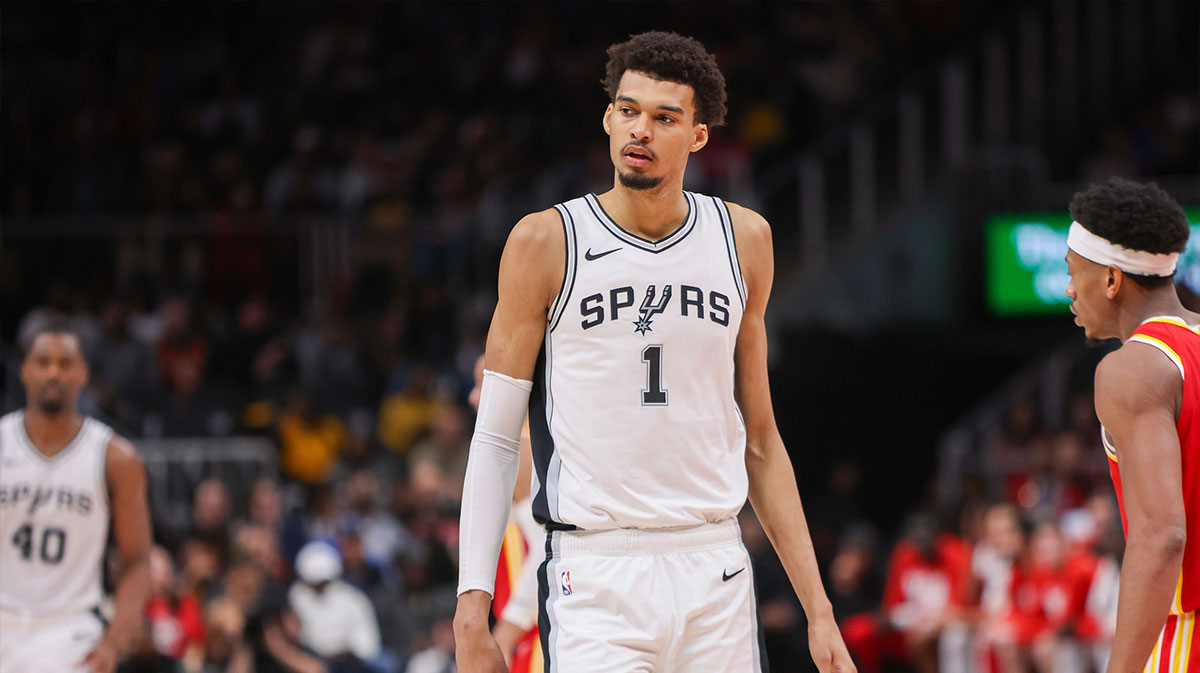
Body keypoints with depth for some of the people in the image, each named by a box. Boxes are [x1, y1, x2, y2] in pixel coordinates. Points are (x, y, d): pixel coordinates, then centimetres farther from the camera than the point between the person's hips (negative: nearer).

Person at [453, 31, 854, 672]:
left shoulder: (744, 239, 10)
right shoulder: (545, 242, 0)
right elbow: (495, 440, 1)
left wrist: (818, 609, 11)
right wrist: (471, 614, -7)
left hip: (716, 572, 3)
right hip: (593, 579, -3)